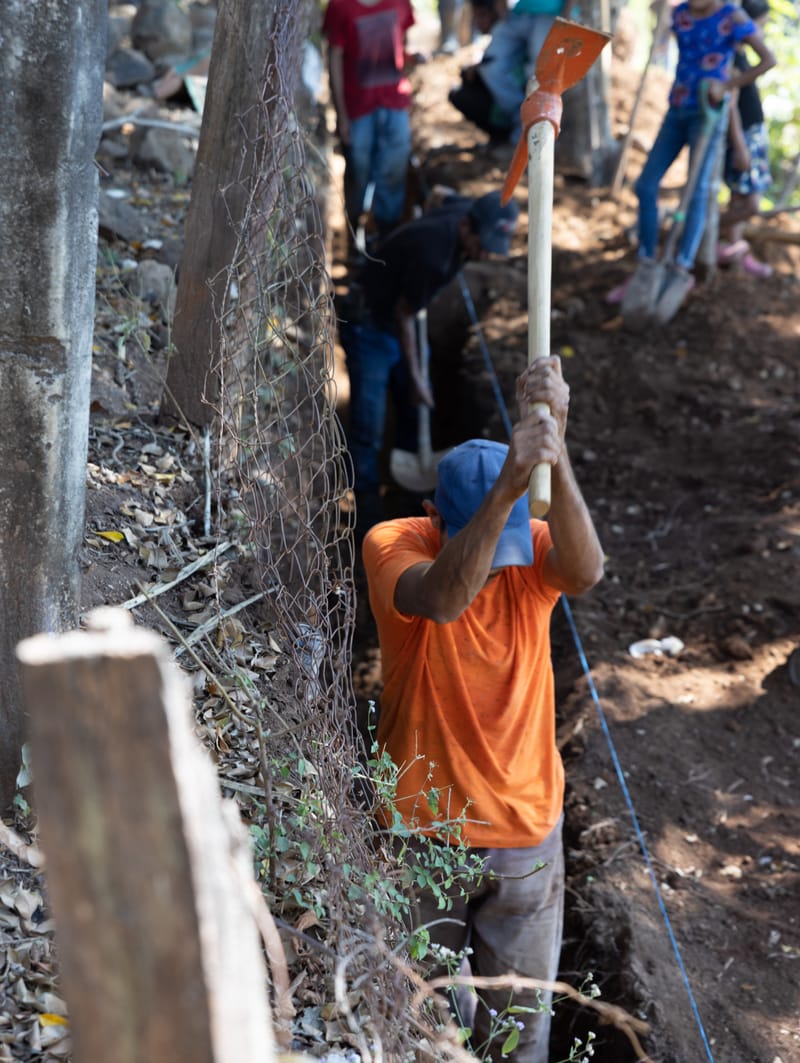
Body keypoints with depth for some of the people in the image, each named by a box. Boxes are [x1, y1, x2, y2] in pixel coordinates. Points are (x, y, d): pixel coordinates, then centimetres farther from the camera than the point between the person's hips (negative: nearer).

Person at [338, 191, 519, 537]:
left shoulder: (464, 211, -12)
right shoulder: (432, 253, -36)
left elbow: (452, 199, 15)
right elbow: (404, 313, -23)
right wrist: (415, 375, -13)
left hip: (398, 323, 9)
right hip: (369, 326, -8)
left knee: (416, 411, 14)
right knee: (368, 430, -9)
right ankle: (368, 518, 1)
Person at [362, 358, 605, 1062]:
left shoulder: (533, 550, -10)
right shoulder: (393, 544, -17)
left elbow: (585, 572, -35)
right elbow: (441, 599, -40)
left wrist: (556, 448, -48)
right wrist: (508, 485, -52)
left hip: (525, 831, 2)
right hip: (420, 829, -2)